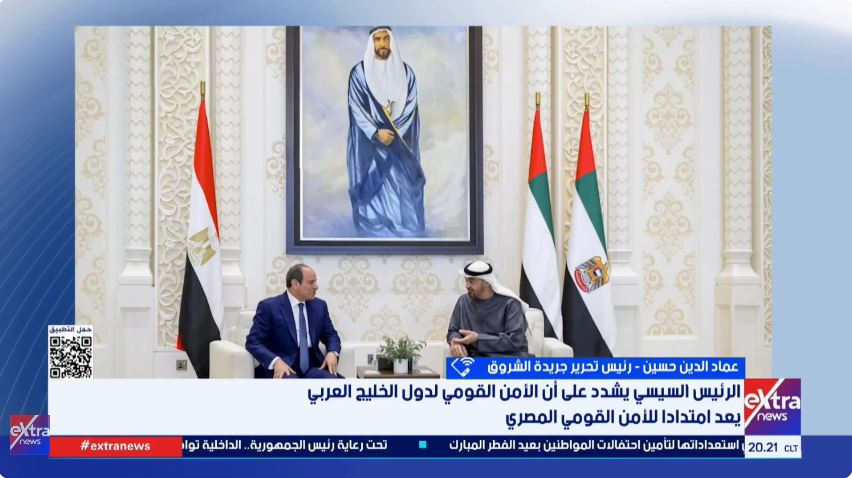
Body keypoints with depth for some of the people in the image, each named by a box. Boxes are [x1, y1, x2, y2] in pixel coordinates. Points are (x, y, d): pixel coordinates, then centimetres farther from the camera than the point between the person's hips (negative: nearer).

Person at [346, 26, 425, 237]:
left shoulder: (405, 72, 5)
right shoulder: (359, 72, -2)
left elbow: (410, 107, 1)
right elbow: (356, 108, -7)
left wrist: (393, 132, -12)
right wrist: (377, 133, -17)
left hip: (400, 144, 2)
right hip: (369, 142, -2)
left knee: (402, 186, 0)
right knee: (372, 186, -2)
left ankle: (404, 229, 5)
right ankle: (373, 227, 4)